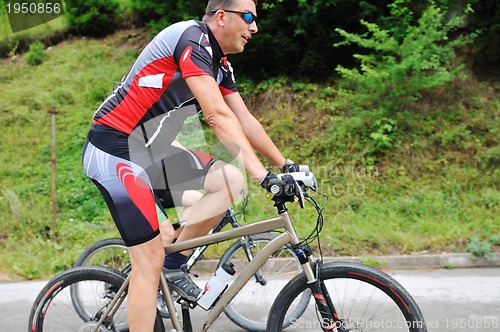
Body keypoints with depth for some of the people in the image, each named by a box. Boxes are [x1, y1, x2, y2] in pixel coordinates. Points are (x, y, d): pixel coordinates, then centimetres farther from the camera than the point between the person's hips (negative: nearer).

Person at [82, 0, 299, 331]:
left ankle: (174, 264, 6)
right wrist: (263, 175, -27)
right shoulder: (193, 39, -18)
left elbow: (245, 121, 15)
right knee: (151, 259, -9)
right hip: (114, 150, -9)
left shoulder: (220, 64, 11)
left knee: (231, 178, -4)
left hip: (148, 150, 9)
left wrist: (286, 164, 12)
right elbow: (218, 117, -26)